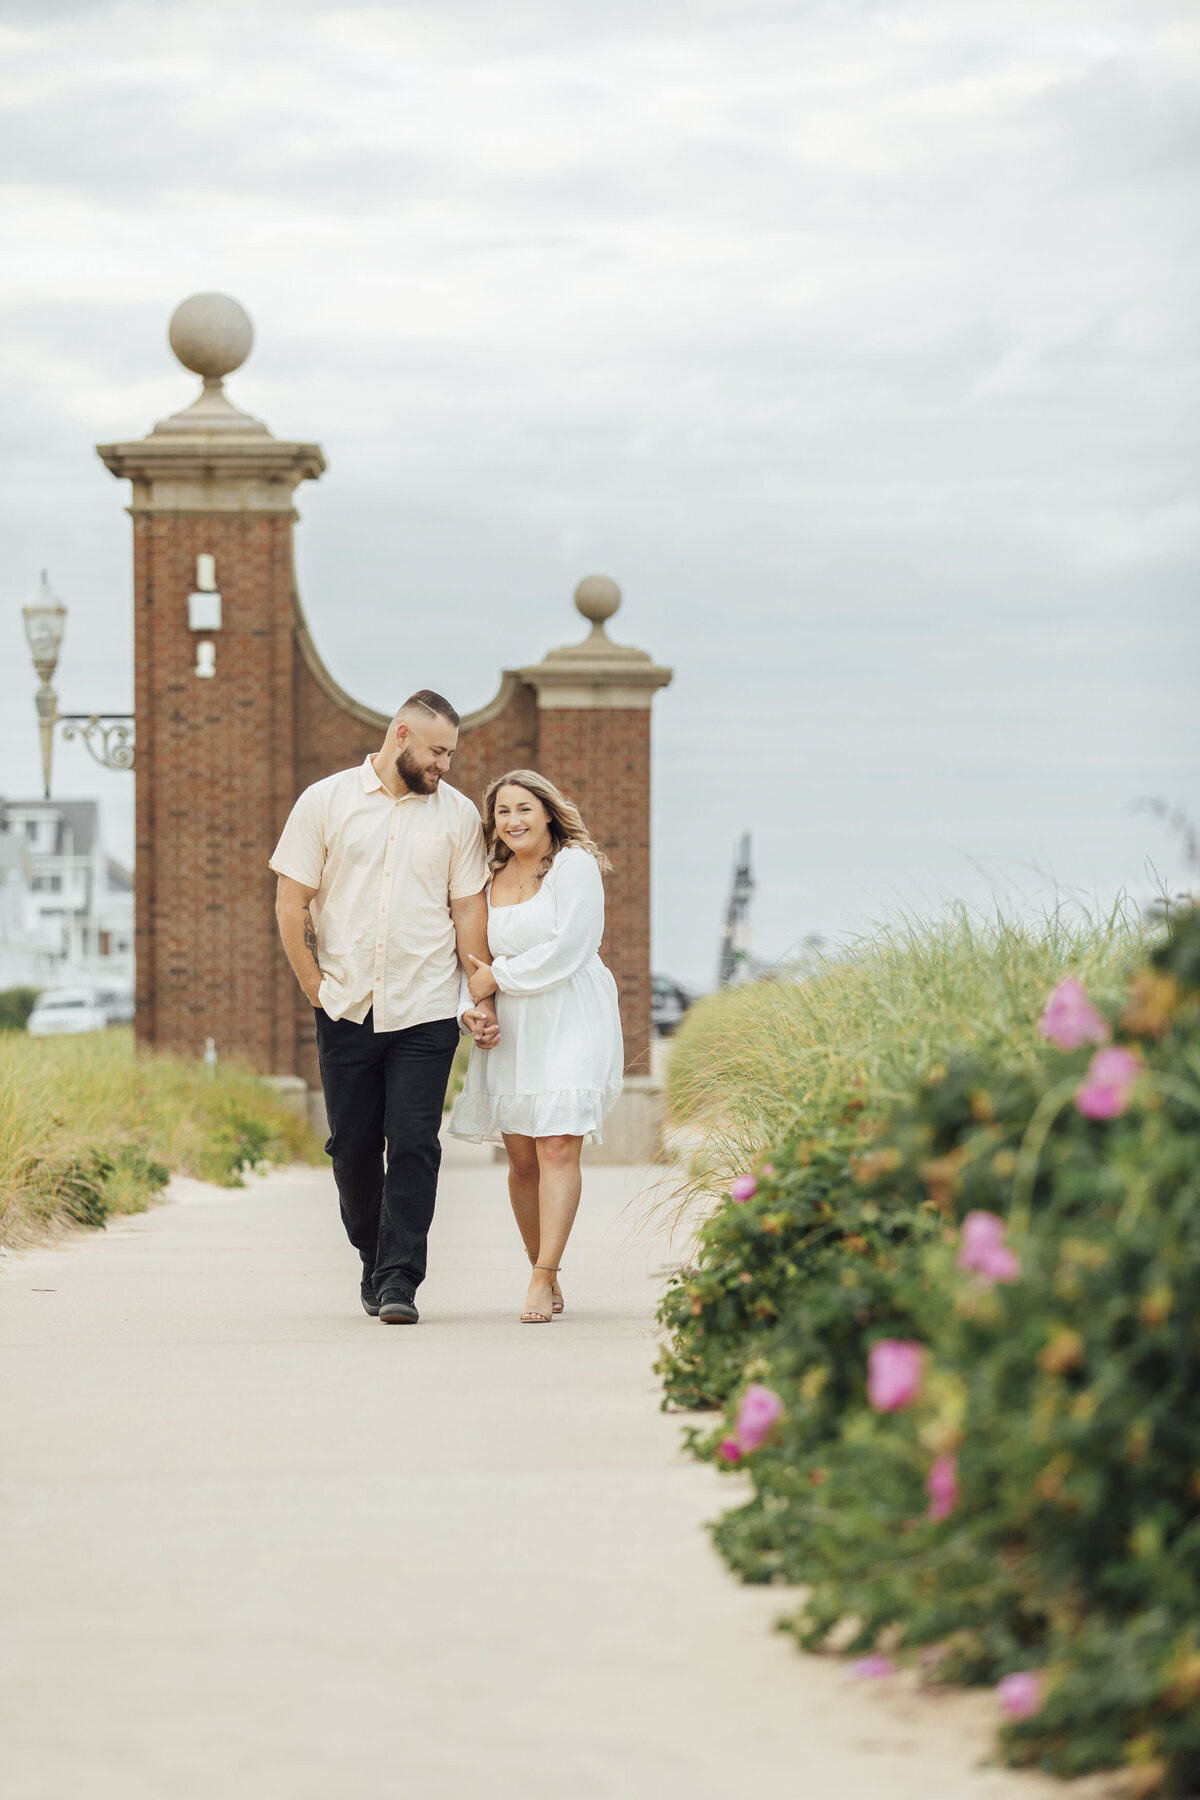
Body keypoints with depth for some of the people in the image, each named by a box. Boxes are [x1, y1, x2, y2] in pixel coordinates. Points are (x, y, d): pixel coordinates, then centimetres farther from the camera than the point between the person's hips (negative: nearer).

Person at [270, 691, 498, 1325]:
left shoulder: (457, 814, 6)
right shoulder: (325, 802, 2)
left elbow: (470, 911, 8)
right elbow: (291, 904, 3)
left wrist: (482, 1000, 2)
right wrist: (316, 988, -1)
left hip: (425, 1010, 0)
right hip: (346, 1009, 0)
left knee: (414, 1144, -9)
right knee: (353, 1145, 6)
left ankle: (399, 1280, -6)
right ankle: (374, 1264, 23)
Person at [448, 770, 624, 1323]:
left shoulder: (574, 866, -4)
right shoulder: (491, 880, 14)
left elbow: (566, 951, -12)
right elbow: (477, 956, 19)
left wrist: (497, 976, -6)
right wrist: (473, 1007, 0)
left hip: (569, 1022, -5)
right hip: (511, 1029, 6)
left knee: (557, 1148, -15)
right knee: (521, 1159, 2)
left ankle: (543, 1280, -19)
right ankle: (544, 1273, 15)